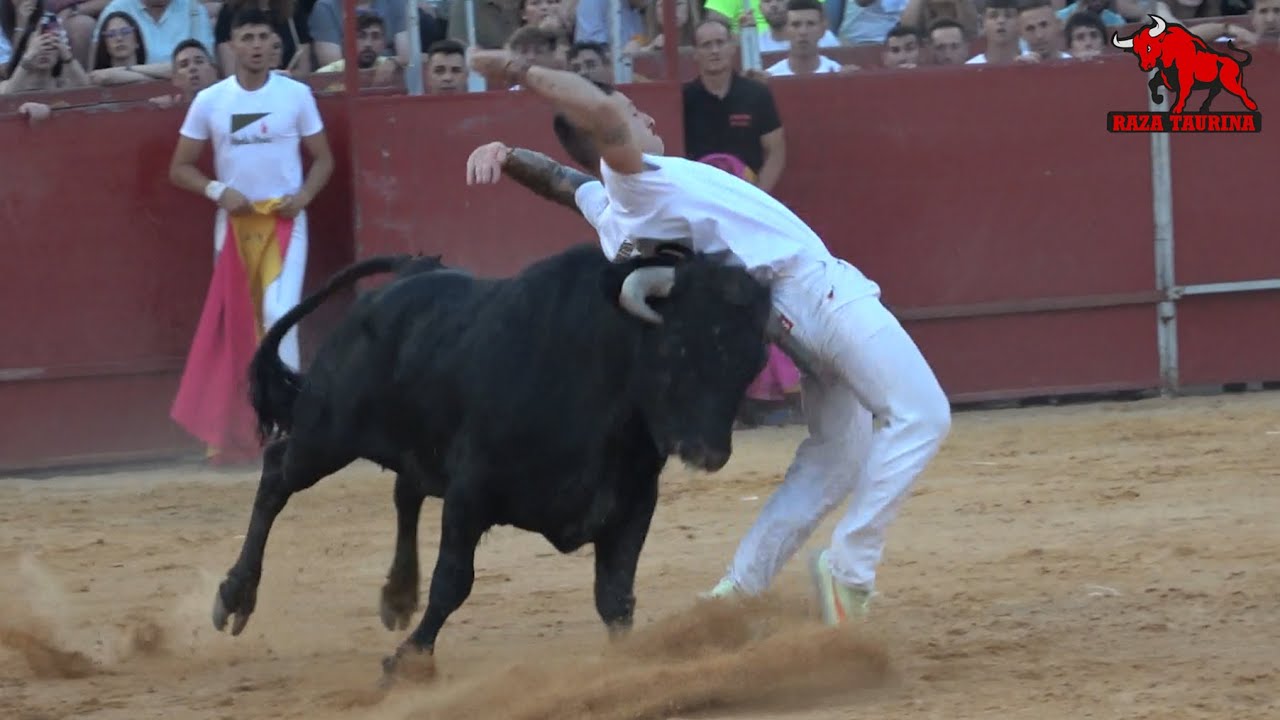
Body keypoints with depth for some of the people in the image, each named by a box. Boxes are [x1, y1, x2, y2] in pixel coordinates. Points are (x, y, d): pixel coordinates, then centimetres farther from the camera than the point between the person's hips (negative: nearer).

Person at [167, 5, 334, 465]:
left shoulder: (296, 95, -2)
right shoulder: (209, 101, -1)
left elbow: (322, 158, 6)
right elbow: (180, 168, 5)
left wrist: (304, 195, -12)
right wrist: (217, 190, -13)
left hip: (285, 220, -2)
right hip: (234, 223, 2)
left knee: (279, 314, -19)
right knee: (235, 323, 7)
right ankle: (232, 431, 17)